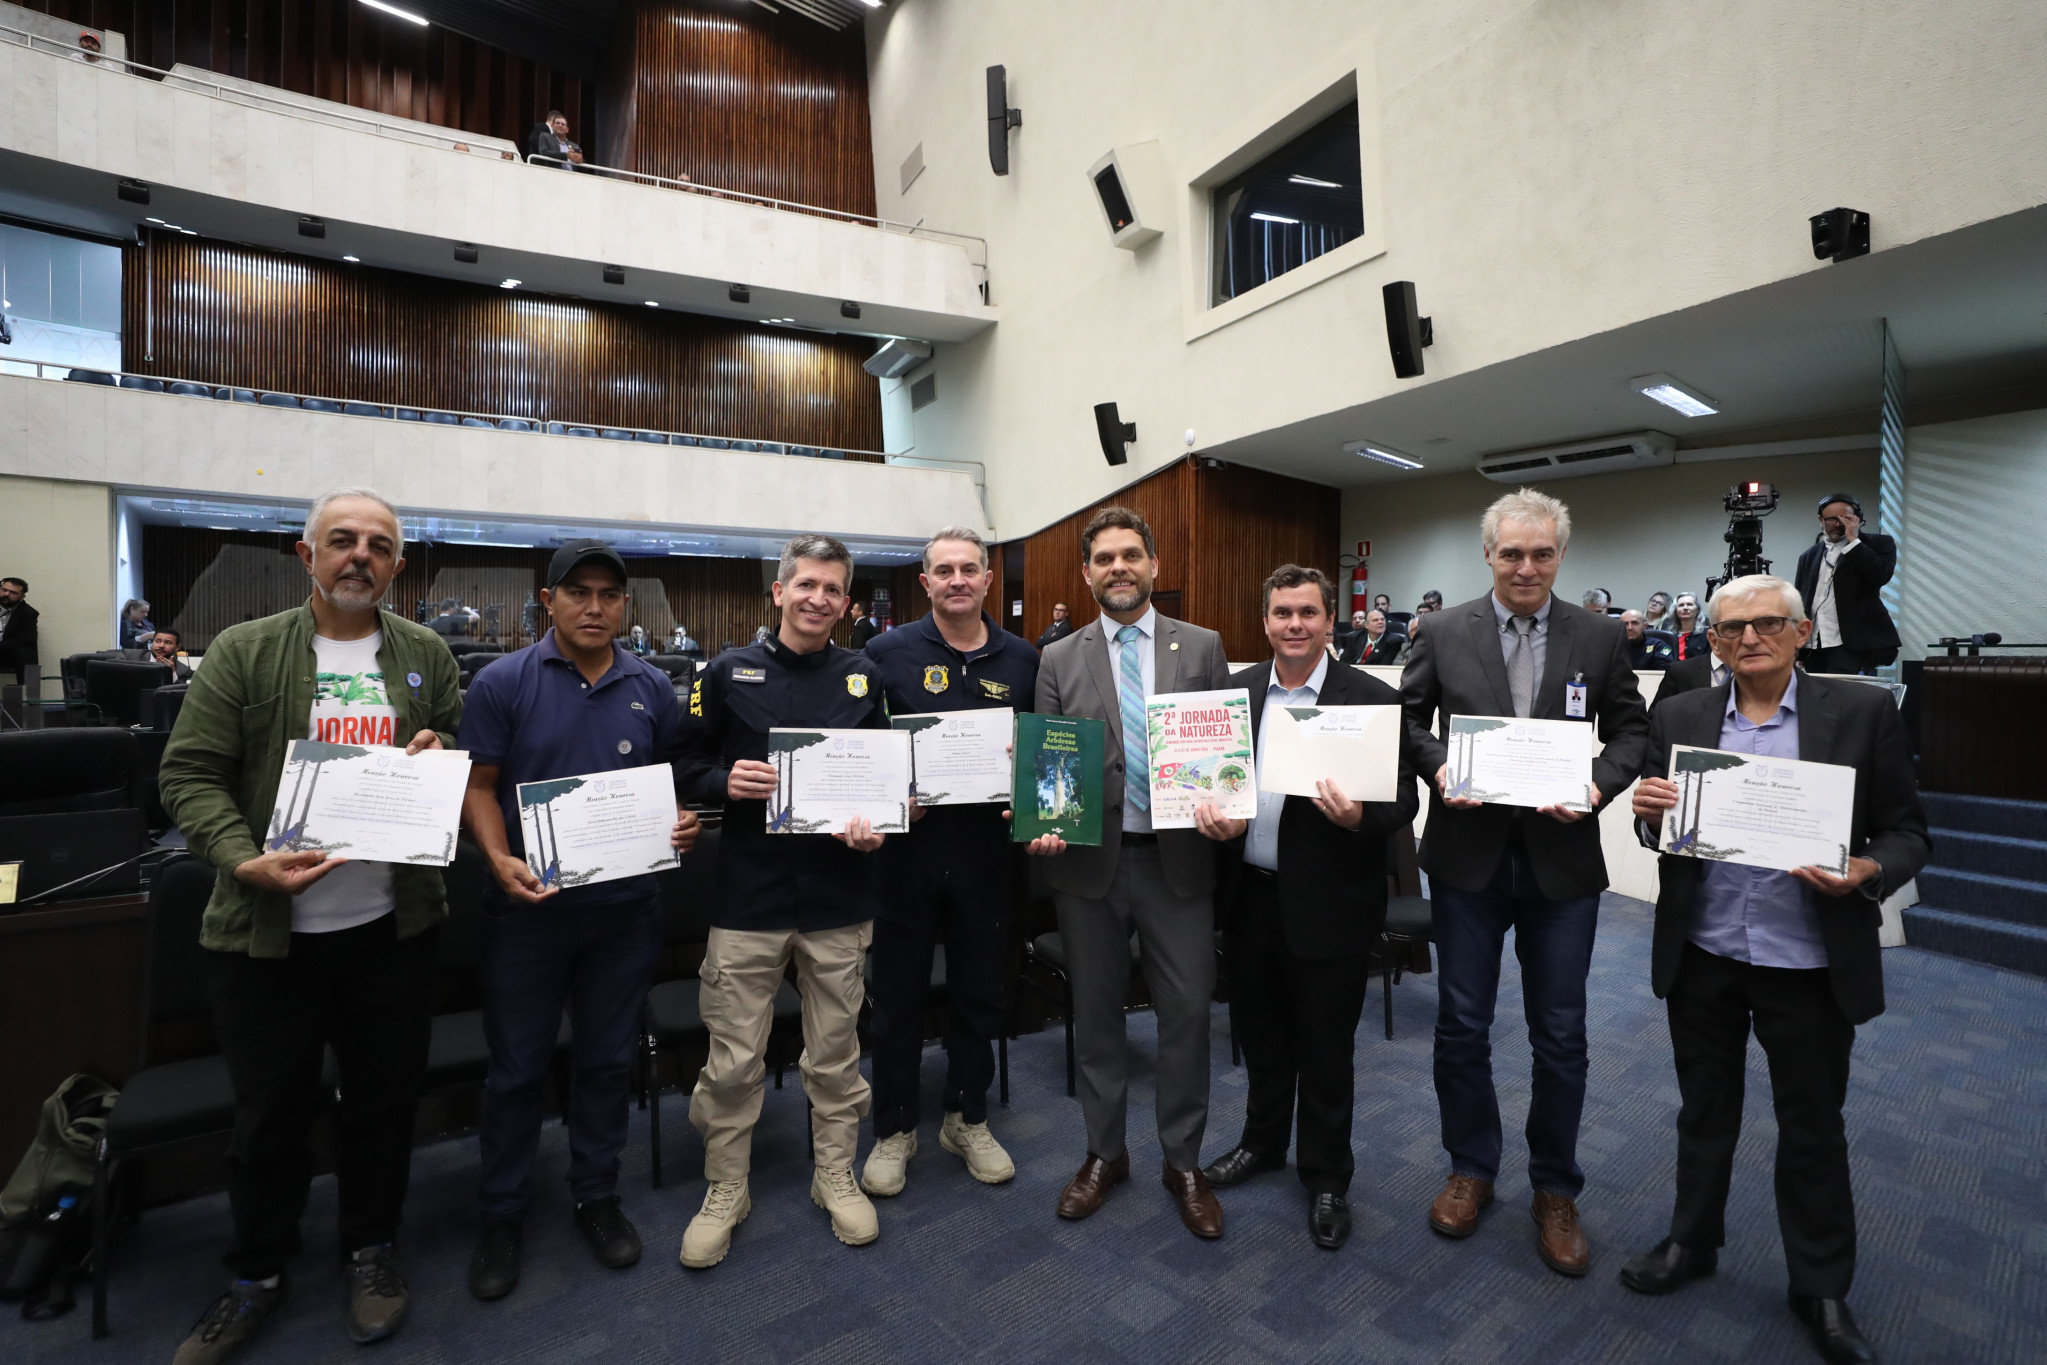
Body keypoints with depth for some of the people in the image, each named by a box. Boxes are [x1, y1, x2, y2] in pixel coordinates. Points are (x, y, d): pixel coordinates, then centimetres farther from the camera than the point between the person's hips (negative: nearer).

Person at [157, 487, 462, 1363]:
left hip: (392, 926, 2)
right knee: (270, 1109, 13)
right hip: (266, 930, -1)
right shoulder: (243, 652, -2)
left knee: (385, 1096, 14)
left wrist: (439, 756, -10)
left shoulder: (427, 656, 5)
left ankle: (371, 1248, 36)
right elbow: (189, 774, -4)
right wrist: (245, 860, -19)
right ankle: (258, 1274, 37)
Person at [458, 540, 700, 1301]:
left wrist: (682, 825, -10)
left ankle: (596, 1196, 35)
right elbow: (478, 784, -5)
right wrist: (501, 861, -20)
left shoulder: (653, 689, 3)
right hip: (529, 904, -2)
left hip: (626, 904, 2)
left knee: (607, 1059, 15)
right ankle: (499, 1215, 33)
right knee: (517, 1067, 11)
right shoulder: (503, 683, -5)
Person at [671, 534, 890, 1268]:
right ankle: (724, 1192, 32)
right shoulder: (728, 672, 1)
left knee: (836, 1054, 14)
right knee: (732, 1061, 9)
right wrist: (725, 782, -15)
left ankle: (836, 1177, 36)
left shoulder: (864, 676, 5)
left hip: (838, 900, 1)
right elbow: (686, 768, 6)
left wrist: (874, 826, -11)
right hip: (748, 897, -1)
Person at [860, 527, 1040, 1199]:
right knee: (897, 997, 11)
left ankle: (967, 1119, 38)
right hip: (907, 847, -2)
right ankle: (894, 1129, 32)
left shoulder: (1021, 659, 5)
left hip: (986, 849, 2)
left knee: (981, 992, 16)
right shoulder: (888, 653, -2)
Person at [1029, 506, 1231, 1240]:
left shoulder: (1202, 647, 3)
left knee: (1186, 1014, 8)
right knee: (1095, 1013, 15)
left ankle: (1184, 1163, 31)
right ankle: (1104, 1153, 36)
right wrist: (1043, 827, -12)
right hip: (1089, 860, 1)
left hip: (1179, 858, 0)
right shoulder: (1059, 660, 4)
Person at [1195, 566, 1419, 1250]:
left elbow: (1403, 800, -8)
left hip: (1328, 905, -3)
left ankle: (1326, 1178, 38)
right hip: (1249, 897, 4)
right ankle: (1263, 1141, 48)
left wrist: (1360, 817, -29)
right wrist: (1207, 809, -15)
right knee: (1258, 1033, 22)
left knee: (1324, 1048, 13)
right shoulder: (1235, 691, 2)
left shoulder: (1372, 698, -9)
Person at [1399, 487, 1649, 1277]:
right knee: (1461, 1024, 10)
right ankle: (1471, 1170, 32)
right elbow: (1408, 717, 4)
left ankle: (1555, 1190, 32)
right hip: (1468, 855, 0)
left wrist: (1599, 786, -13)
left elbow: (1631, 730, 6)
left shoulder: (1601, 638, 2)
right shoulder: (1446, 631, 0)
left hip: (1561, 858, 1)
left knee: (1560, 1034, 11)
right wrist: (1438, 767, -14)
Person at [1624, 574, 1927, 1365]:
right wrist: (1649, 813, -17)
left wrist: (1867, 871, -22)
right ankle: (1691, 1242, 38)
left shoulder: (1863, 712, -5)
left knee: (1812, 1126, 15)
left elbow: (1906, 831, -2)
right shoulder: (1680, 718, 1)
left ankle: (1822, 1290, 36)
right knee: (1704, 1109, 18)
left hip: (1810, 963, -1)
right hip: (1700, 955, 2)